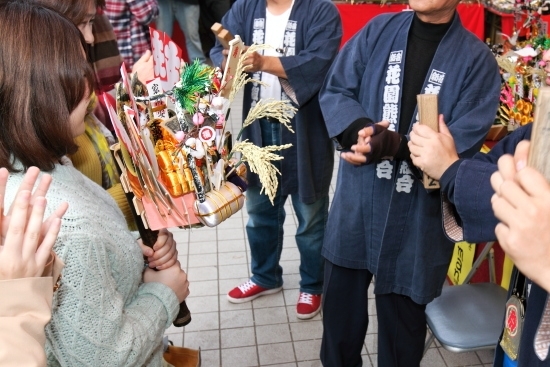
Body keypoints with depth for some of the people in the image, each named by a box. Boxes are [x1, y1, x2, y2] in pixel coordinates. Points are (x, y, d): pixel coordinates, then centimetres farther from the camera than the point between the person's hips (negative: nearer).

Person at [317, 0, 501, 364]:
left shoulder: (477, 60, -7)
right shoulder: (378, 30, 2)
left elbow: (461, 145, -16)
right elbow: (335, 91, -3)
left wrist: (395, 146, -30)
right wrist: (360, 130, -23)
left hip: (417, 215, -3)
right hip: (356, 201, 3)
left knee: (403, 316, 16)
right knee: (341, 301, 21)